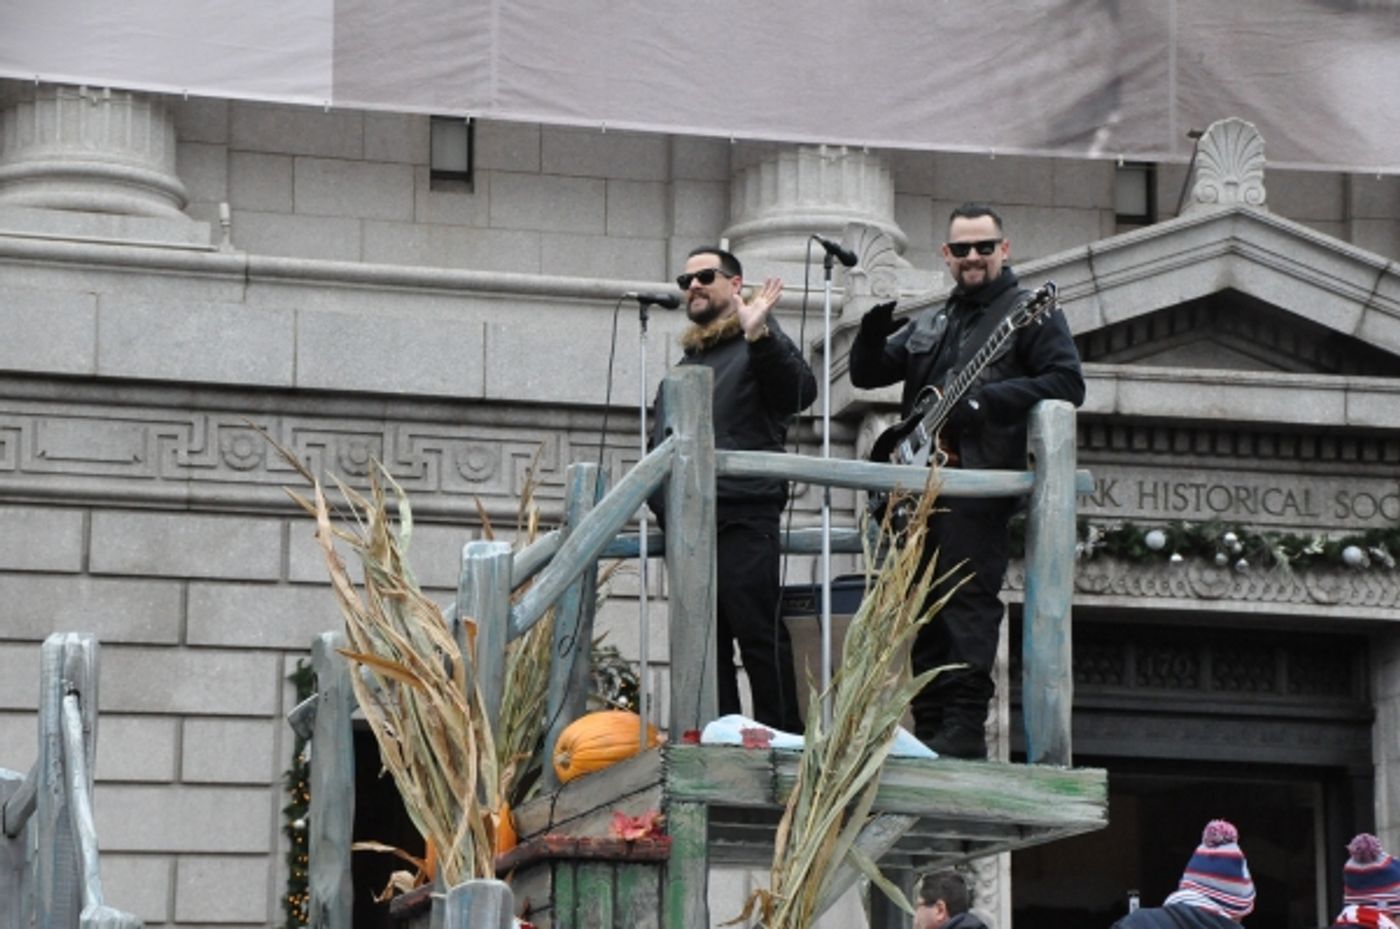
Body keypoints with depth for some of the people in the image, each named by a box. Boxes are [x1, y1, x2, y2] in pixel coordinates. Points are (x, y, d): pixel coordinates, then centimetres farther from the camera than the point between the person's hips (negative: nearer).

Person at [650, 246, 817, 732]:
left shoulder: (760, 343, 3)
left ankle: (784, 736, -10)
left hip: (744, 515, -8)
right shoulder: (687, 360, 25)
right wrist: (662, 499, 14)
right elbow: (661, 439, 30)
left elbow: (801, 392, -17)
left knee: (758, 631, -11)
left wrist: (759, 336, -28)